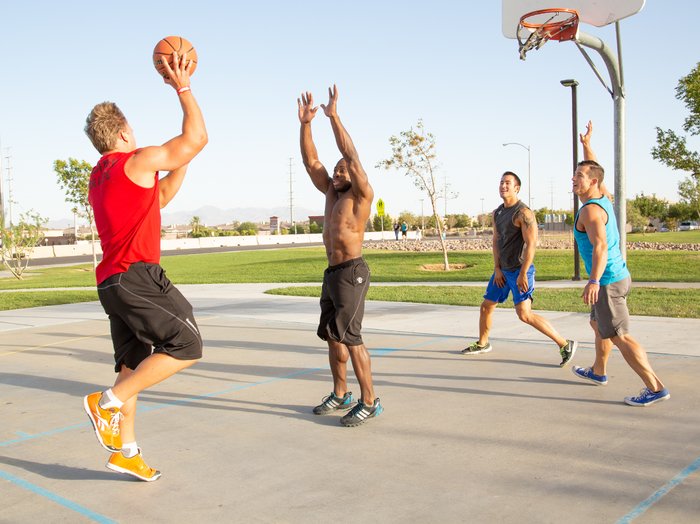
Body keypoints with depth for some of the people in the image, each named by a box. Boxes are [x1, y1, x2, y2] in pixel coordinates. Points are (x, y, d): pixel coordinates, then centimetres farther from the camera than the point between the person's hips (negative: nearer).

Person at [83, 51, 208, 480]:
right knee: (187, 346, -8)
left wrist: (180, 163, 26)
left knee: (132, 364, 12)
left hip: (113, 280, 10)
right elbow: (197, 138, -3)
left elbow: (160, 196, 30)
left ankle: (126, 449, 16)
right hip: (136, 275, -10)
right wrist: (183, 88, 5)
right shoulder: (137, 162, -7)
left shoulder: (99, 177, 20)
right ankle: (107, 401, -8)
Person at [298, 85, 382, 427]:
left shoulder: (361, 194, -6)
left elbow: (352, 155, -17)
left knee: (349, 337, -11)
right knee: (332, 336, 14)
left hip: (351, 273, -9)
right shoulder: (331, 193, 14)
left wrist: (334, 116, -17)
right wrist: (305, 123, 1)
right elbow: (311, 161, 10)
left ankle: (370, 402, -4)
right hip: (331, 273, 9)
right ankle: (340, 395, 27)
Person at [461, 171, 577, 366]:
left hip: (519, 270, -8)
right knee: (486, 306, 15)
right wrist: (497, 268, 0)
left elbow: (531, 244, -21)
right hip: (503, 270, 8)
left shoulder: (523, 212, -17)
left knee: (524, 314, -17)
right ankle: (482, 343, 36)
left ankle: (565, 345, -10)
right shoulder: (497, 213, 10)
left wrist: (523, 274, -23)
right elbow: (496, 241, 10)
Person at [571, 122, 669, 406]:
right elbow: (593, 169, 28)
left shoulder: (590, 210, -17)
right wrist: (587, 145, 35)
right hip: (619, 275, 10)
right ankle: (598, 372, 40)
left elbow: (600, 247, -29)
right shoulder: (604, 198, 8)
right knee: (598, 324, 24)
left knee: (619, 336, -8)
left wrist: (594, 281, -38)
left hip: (607, 281, -10)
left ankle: (655, 387, -8)